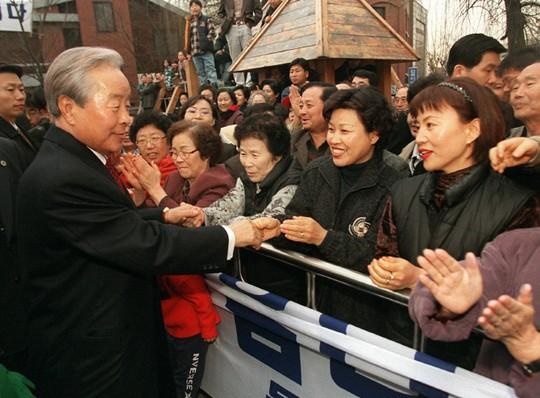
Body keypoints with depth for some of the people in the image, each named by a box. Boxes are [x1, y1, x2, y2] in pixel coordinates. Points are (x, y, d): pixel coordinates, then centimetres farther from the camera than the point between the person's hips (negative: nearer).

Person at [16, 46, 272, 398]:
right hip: (91, 357, -9)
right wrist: (229, 237, -19)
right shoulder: (64, 178, -29)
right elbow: (148, 246, -28)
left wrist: (165, 216, 4)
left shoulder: (70, 161, 4)